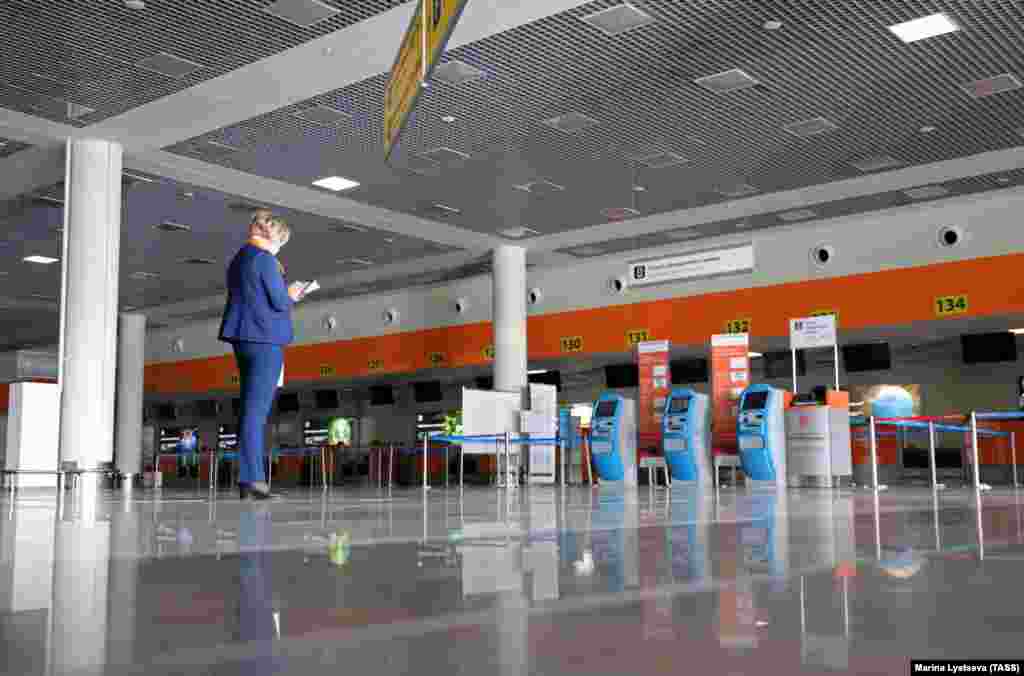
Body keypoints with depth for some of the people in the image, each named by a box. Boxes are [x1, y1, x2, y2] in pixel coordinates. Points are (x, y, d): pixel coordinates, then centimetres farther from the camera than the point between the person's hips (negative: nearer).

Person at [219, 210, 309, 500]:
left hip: (242, 338, 9)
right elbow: (279, 302, -15)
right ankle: (251, 480, -8)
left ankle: (248, 479, 14)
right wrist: (291, 294, 6)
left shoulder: (238, 259, 16)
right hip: (265, 340, -9)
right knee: (256, 410, -9)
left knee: (251, 408, 12)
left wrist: (284, 290, 17)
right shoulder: (265, 259, -12)